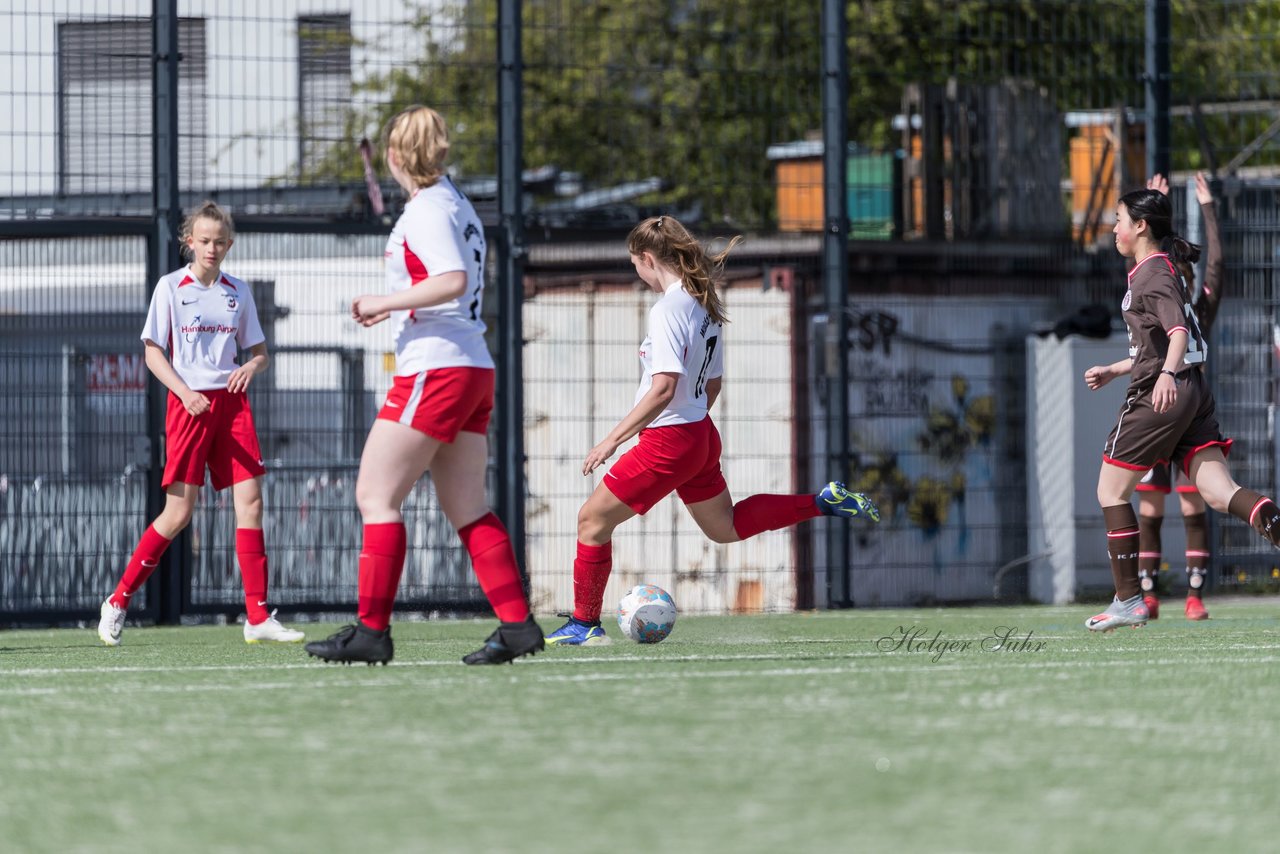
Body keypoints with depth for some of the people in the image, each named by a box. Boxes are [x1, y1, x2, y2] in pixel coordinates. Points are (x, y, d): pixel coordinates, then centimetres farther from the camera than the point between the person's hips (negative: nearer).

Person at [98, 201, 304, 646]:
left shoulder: (238, 291, 10)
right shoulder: (171, 287, 0)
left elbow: (260, 352, 16)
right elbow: (153, 353, -1)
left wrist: (252, 366, -8)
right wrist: (185, 393, -15)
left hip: (232, 402, 4)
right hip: (190, 403, -4)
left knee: (250, 500, -6)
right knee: (179, 512, -7)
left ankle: (257, 617, -5)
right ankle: (119, 601, 6)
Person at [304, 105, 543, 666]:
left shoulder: (426, 210, -11)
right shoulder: (456, 204, 17)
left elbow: (453, 281, -24)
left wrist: (385, 302, -17)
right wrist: (395, 307, 27)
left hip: (433, 368, -9)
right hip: (474, 368, 9)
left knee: (376, 495, -5)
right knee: (467, 508, 9)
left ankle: (372, 630, -6)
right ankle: (516, 624, 3)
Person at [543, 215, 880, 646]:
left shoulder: (667, 310, -20)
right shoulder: (707, 305, 7)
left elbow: (663, 388, -27)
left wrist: (612, 439, -23)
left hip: (668, 440, -9)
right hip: (701, 434, 9)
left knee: (593, 520, 2)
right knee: (725, 527, 26)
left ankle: (584, 624, 7)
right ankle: (823, 503, 18)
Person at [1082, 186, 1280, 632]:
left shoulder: (1154, 274, -9)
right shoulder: (1158, 272, 21)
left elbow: (1178, 331, -26)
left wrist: (1167, 373, -42)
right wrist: (1113, 371, 36)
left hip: (1158, 395, -9)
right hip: (1191, 394, 9)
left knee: (1111, 490, 4)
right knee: (1218, 491, -5)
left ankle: (1128, 600, 5)